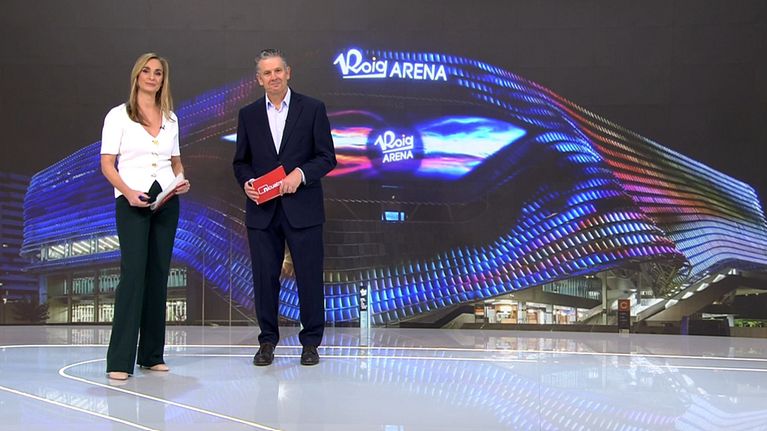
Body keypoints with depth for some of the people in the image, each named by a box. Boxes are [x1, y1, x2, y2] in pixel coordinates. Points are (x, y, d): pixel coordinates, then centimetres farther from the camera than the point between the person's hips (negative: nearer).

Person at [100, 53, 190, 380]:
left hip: (167, 200, 5)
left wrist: (181, 180, -1)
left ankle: (152, 354, 12)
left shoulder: (171, 118, 14)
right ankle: (120, 359, -10)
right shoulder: (118, 115, 1)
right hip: (132, 200, -5)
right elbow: (107, 163, -3)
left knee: (158, 274, 5)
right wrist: (128, 192, -18)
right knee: (133, 273, -13)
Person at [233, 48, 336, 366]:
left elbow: (327, 157, 0)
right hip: (262, 210, 2)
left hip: (302, 208, -2)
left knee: (310, 276, 3)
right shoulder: (248, 115, 9)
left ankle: (310, 342, 16)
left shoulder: (313, 109, 1)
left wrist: (300, 173, -16)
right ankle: (267, 341, 20)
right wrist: (246, 182, -7)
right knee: (264, 277, 6)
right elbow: (241, 161, 13)